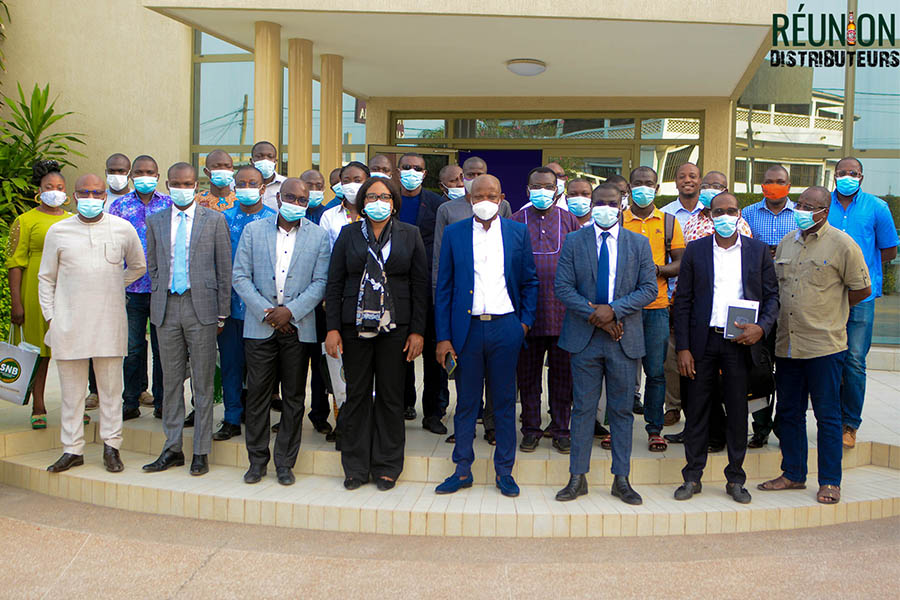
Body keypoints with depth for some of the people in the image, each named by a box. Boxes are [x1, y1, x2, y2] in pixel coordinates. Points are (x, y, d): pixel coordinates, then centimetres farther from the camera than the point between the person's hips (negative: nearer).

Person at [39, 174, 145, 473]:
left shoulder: (123, 229, 5)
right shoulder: (58, 231, 6)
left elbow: (138, 266, 20)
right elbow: (46, 278, 12)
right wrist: (50, 316, 5)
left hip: (110, 322, 0)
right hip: (68, 323, 1)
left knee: (110, 387, 5)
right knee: (71, 389, 6)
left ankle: (111, 446, 15)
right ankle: (72, 449, 15)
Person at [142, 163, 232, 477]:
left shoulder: (214, 220, 2)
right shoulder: (156, 221, 11)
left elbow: (224, 269, 1)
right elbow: (152, 265, 18)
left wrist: (222, 313, -2)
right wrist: (161, 297, 8)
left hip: (201, 307, -3)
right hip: (167, 308, 3)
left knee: (202, 382, 2)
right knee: (171, 380, 9)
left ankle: (201, 452, 10)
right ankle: (172, 449, 19)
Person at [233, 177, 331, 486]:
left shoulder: (318, 236, 4)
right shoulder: (253, 230, 5)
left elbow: (321, 282, -1)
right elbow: (241, 277, 1)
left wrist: (291, 310, -12)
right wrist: (267, 311, -10)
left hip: (299, 327, 0)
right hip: (260, 325, 0)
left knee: (294, 397, 6)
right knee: (258, 393, 4)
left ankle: (285, 463, 18)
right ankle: (257, 460, 18)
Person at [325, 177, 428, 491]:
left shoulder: (410, 235, 6)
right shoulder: (349, 234, 7)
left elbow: (420, 285, 4)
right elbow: (334, 283, 5)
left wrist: (417, 331, -3)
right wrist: (332, 328, -3)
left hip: (395, 327, 0)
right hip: (355, 326, 1)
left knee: (391, 396, 4)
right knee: (357, 395, 5)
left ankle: (387, 467, 17)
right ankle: (355, 467, 17)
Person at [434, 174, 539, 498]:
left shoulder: (518, 232, 6)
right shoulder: (454, 233, 5)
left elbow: (530, 281, 12)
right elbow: (444, 288, 4)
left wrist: (525, 321, 1)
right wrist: (443, 337, -2)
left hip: (505, 327, 0)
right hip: (467, 328, 0)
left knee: (505, 402, 7)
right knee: (466, 402, 7)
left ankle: (504, 471, 19)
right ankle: (462, 470, 19)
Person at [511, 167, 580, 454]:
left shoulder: (569, 220, 7)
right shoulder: (516, 220, 6)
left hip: (562, 311, 0)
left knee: (562, 373, 6)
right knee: (528, 373, 7)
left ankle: (560, 428, 17)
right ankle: (531, 428, 18)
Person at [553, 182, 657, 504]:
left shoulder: (639, 243, 6)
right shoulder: (574, 241, 4)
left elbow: (649, 288, 0)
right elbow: (563, 287, -2)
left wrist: (613, 310, -14)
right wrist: (595, 316, -13)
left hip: (625, 338, 1)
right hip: (584, 337, 0)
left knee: (622, 410, 7)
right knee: (583, 408, 5)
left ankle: (621, 480, 17)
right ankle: (577, 478, 14)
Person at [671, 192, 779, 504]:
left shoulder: (758, 251, 6)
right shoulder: (695, 250, 4)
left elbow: (772, 296, 7)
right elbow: (682, 302, 3)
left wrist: (761, 327, -12)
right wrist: (682, 348, -4)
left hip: (741, 341, 0)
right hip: (703, 341, 0)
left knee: (738, 411, 6)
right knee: (696, 409, 4)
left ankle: (735, 479, 18)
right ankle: (692, 477, 15)